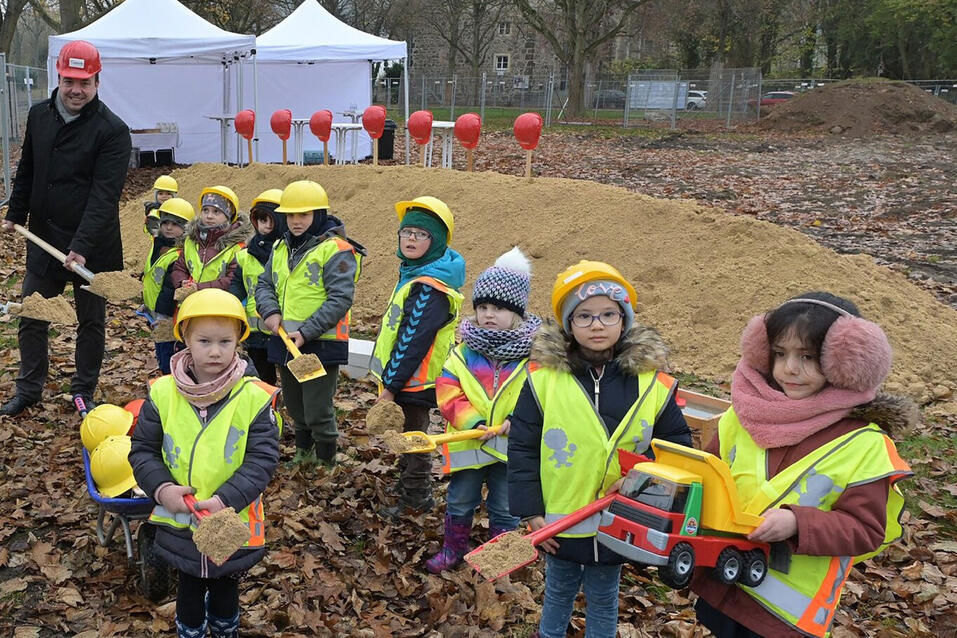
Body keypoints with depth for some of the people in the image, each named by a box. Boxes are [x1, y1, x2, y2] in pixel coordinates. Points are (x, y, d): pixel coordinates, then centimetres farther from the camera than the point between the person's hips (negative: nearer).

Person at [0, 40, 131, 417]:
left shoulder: (112, 130, -15)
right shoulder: (39, 115, 4)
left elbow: (104, 195, -22)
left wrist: (82, 247, -29)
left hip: (93, 248, -5)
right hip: (43, 240, 5)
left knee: (91, 323, 10)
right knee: (30, 319, 11)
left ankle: (84, 392, 27)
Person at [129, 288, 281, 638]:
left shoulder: (255, 398, -17)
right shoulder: (163, 393, -10)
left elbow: (262, 460, -16)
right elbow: (142, 450, -2)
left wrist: (226, 499, -27)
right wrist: (161, 488, -19)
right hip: (179, 521, 1)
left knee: (225, 586, 24)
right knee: (189, 586, 24)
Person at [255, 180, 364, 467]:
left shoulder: (336, 250, -13)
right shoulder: (281, 248, 11)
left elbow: (340, 299, -19)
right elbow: (264, 285, 12)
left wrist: (306, 331, -24)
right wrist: (270, 312, -10)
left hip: (320, 344, -7)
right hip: (285, 342, 8)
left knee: (318, 412, -2)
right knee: (294, 406, 22)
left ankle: (326, 463, 18)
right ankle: (304, 454, 43)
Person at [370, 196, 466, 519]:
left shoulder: (430, 287, -24)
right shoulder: (414, 273, 8)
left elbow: (413, 340, -26)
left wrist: (391, 385, -22)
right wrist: (389, 381, 19)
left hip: (414, 381, -10)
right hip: (405, 378, 10)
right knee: (406, 435, 23)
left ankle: (414, 498, 23)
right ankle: (410, 487, 41)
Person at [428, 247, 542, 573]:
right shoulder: (464, 351, -5)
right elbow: (447, 390, -9)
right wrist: (471, 421, -21)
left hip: (510, 446, -2)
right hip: (467, 443, 2)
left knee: (505, 509, 15)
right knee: (459, 502, 19)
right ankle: (453, 548, 40)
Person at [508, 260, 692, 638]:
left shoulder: (653, 382, -9)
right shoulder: (544, 376, -12)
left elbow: (679, 445, 1)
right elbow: (522, 447, -8)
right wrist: (531, 512, -9)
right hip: (559, 521, 0)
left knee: (603, 600, 20)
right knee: (558, 592, 23)